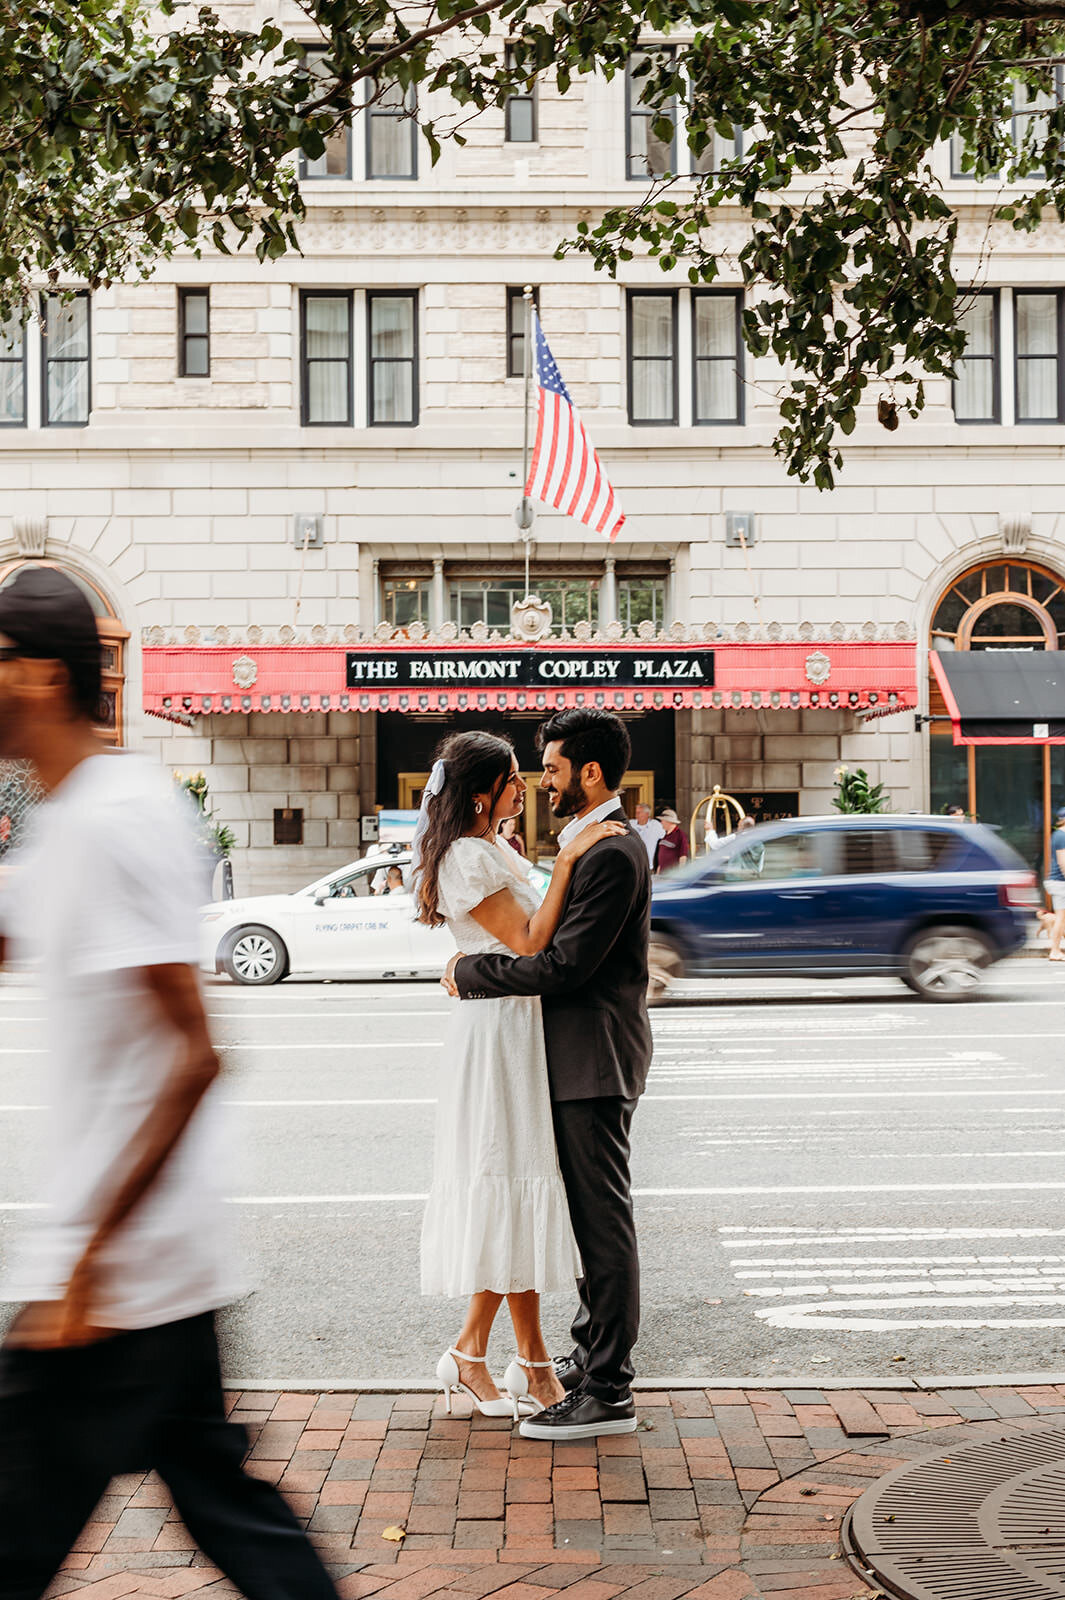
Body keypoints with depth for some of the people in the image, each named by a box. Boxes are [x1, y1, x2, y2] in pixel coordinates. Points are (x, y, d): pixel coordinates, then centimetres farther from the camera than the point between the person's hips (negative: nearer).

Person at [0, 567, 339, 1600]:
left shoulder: (115, 819, -18)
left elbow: (192, 1058, -23)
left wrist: (88, 1257, -22)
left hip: (116, 1273, -9)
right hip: (162, 1266, 9)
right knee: (222, 1505, 18)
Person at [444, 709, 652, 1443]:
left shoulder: (612, 852, -19)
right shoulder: (588, 843, 15)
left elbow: (566, 964, -23)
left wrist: (471, 972, -14)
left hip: (597, 1058, -11)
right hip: (581, 1056, 11)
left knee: (604, 1218, -6)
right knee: (588, 1212, 18)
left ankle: (608, 1393, 0)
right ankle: (595, 1352, 31)